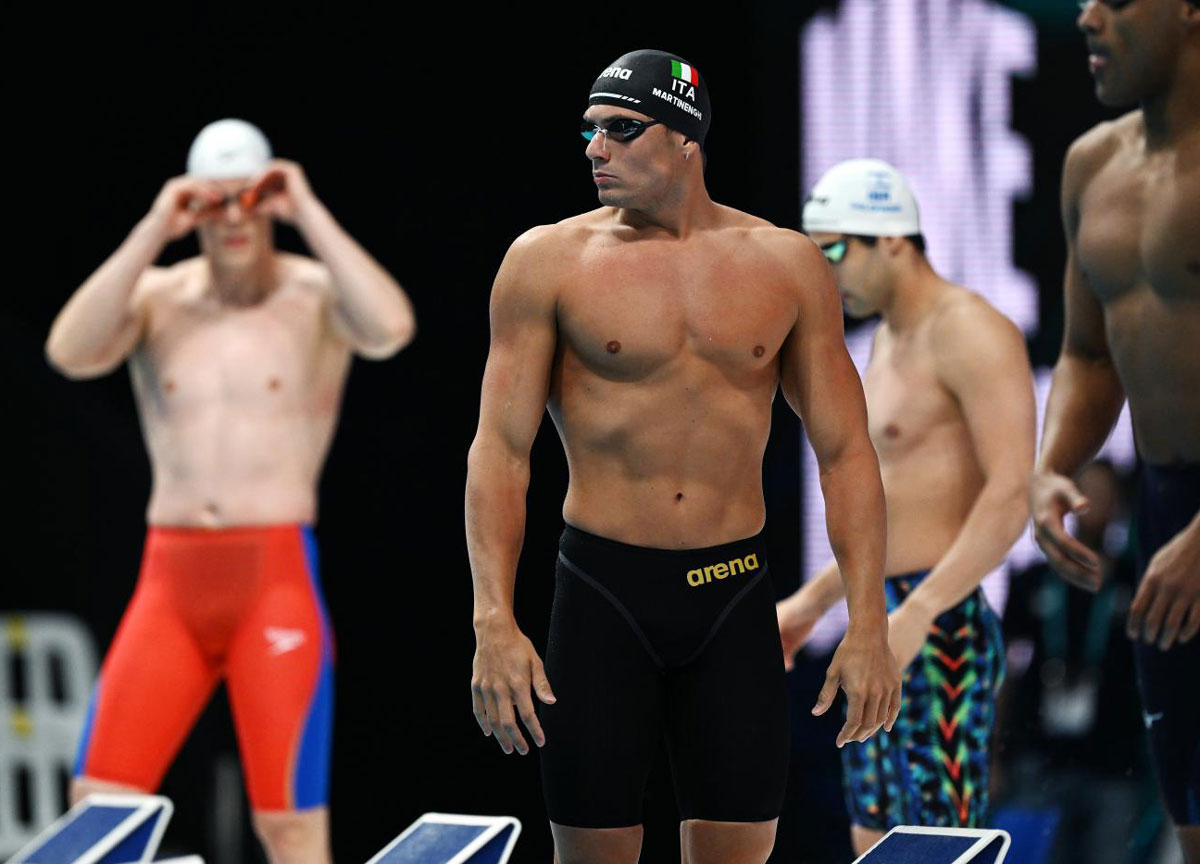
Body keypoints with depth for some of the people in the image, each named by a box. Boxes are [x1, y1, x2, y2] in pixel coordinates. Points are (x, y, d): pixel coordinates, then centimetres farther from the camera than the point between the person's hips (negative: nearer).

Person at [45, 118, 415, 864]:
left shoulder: (315, 296, 0)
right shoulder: (155, 297, 8)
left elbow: (392, 329, -22)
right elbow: (71, 353, -11)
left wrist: (310, 215, -17)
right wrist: (152, 232, -13)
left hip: (277, 576, -3)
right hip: (170, 578, 3)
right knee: (96, 801, -2)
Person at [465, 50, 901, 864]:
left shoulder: (787, 265, 5)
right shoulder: (549, 261, 0)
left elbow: (845, 450, 7)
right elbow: (501, 448, -2)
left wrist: (869, 623, -2)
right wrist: (495, 621, -13)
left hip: (735, 592, 2)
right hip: (603, 591, -1)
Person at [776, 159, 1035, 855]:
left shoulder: (969, 334, -12)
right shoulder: (890, 341, 18)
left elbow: (1014, 492, -22)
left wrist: (916, 614, -28)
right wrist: (813, 601, 25)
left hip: (941, 633, -10)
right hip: (883, 623, 10)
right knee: (875, 848, 10)